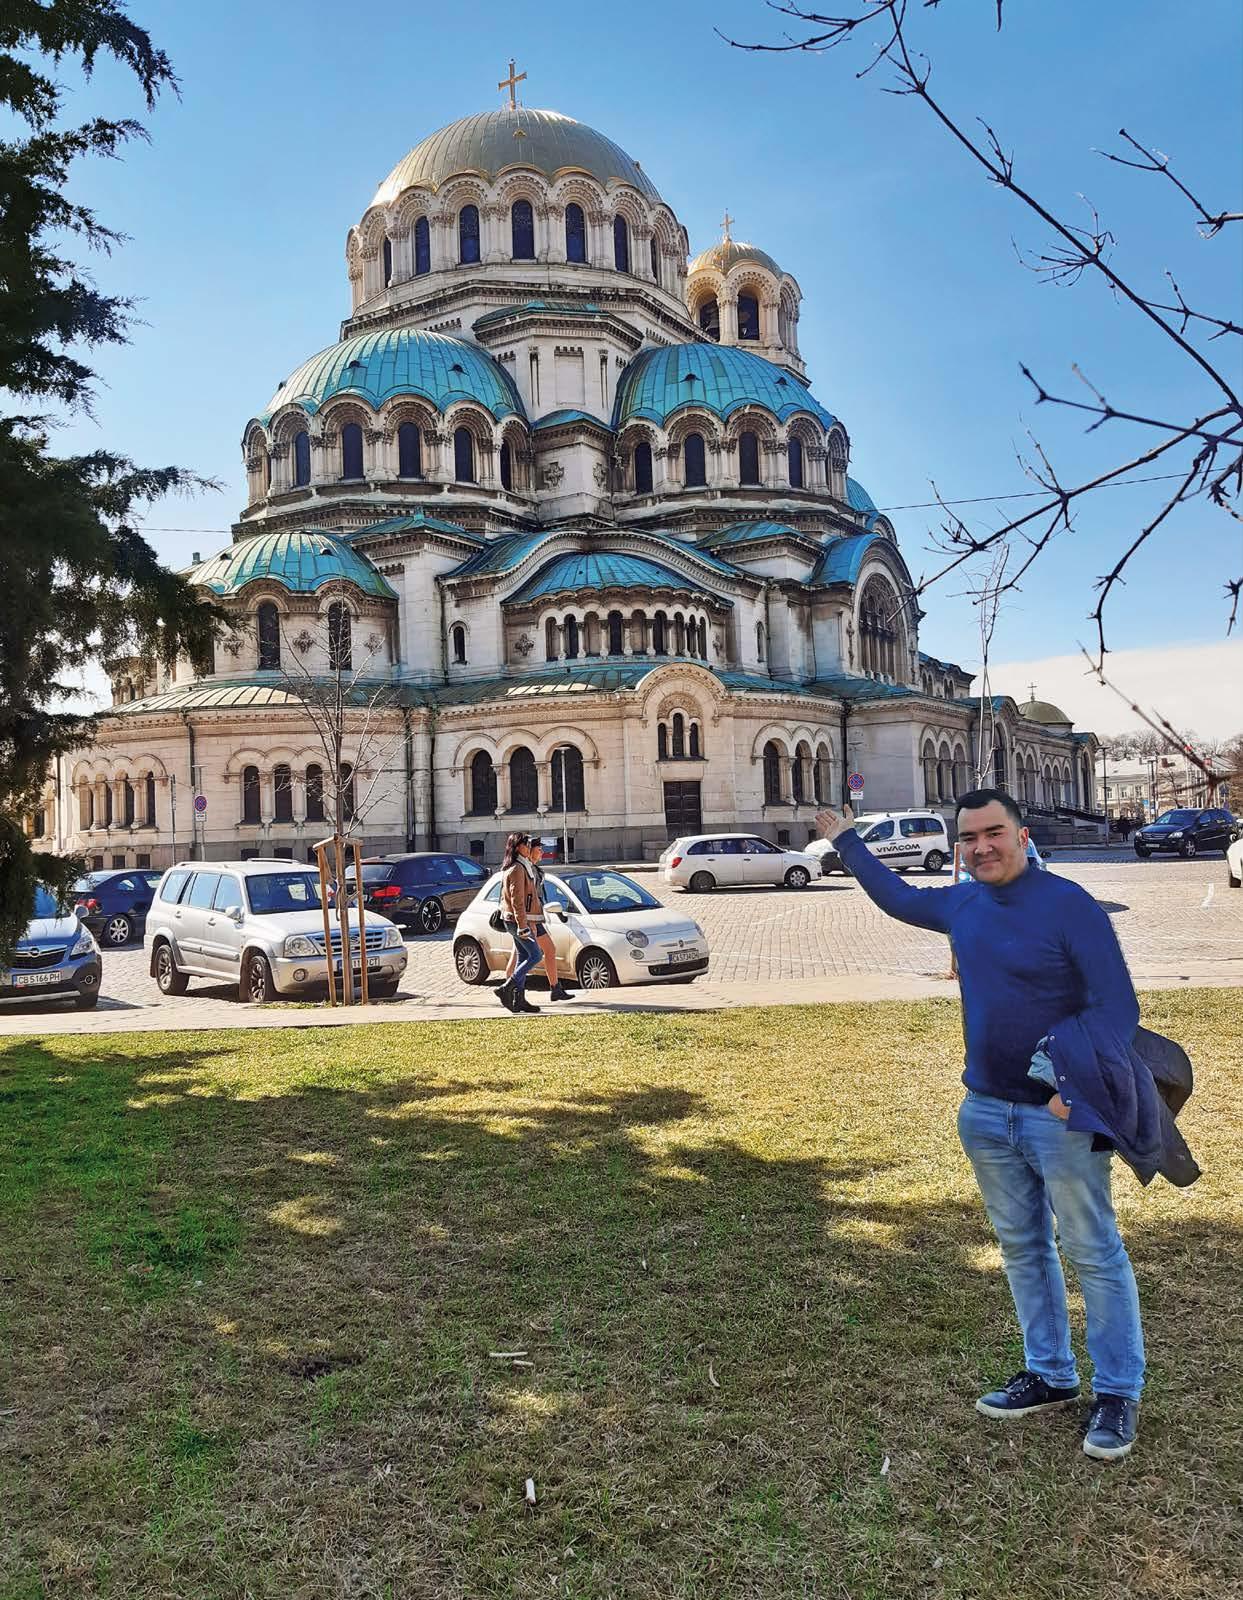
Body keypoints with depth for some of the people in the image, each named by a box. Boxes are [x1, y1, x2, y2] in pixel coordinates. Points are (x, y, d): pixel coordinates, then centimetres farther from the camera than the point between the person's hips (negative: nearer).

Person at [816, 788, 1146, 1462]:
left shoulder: (1068, 904, -14)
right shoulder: (962, 905, 5)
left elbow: (1117, 1004, -16)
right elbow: (899, 898, 25)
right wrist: (847, 842, 30)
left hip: (1060, 1113, -6)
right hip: (985, 1111, 6)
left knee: (1095, 1254, 3)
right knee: (1022, 1248, 16)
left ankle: (1117, 1394, 17)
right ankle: (1050, 1375, 30)